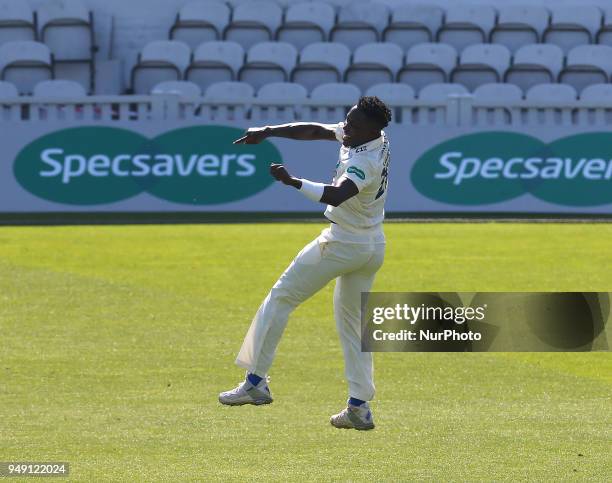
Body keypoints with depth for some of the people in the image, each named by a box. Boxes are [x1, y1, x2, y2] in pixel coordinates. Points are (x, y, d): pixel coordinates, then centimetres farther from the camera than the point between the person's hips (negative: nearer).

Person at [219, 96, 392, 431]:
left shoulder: (366, 161, -28)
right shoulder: (374, 136, -1)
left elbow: (335, 195, -45)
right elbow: (314, 131, 4)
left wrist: (292, 181, -47)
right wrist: (268, 132, -2)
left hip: (343, 244, -9)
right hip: (374, 248, 9)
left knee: (281, 296, 2)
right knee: (353, 321, 15)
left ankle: (256, 381, 2)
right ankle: (360, 406, 10)